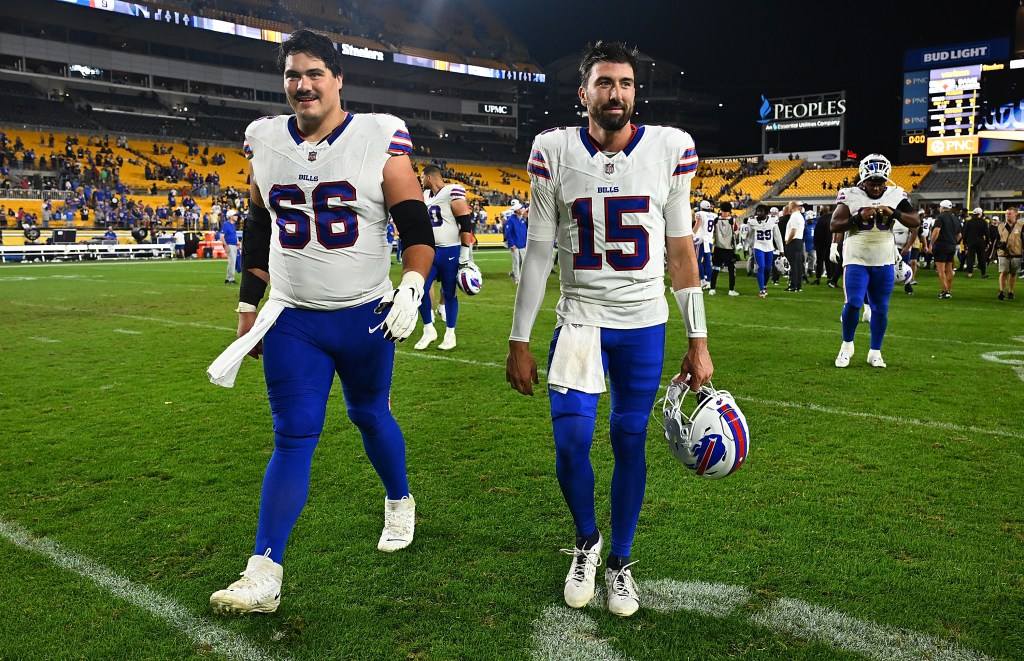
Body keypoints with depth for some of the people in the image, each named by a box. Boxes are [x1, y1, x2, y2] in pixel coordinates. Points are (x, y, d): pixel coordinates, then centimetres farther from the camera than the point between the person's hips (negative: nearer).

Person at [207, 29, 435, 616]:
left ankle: (400, 502, 43)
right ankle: (264, 574, 3)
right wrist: (249, 311, 13)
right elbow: (258, 236, 13)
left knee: (370, 415, 15)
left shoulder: (380, 140, -7)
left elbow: (418, 229, -6)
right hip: (291, 319, 2)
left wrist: (412, 289, -21)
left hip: (365, 318, -2)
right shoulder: (266, 142, 5)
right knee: (294, 436, -1)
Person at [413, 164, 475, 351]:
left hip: (449, 252, -7)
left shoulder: (453, 193, -12)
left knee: (449, 293, 3)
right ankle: (428, 331, 14)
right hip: (429, 251, 7)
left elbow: (466, 224, -14)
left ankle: (450, 334, 16)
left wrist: (465, 255, -17)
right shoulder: (425, 196, 12)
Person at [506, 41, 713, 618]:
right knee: (571, 440, -8)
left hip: (644, 325, 1)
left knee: (631, 442, 5)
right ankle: (586, 542, 22)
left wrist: (699, 341, 2)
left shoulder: (671, 149, -2)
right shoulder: (555, 152, -3)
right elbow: (539, 252, 1)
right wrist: (520, 341, -1)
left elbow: (681, 251, 3)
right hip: (579, 317, 0)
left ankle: (620, 560, 26)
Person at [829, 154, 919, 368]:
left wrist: (895, 213, -16)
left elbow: (916, 222, -1)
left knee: (881, 309, 6)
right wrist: (859, 218, -24)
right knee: (853, 303, -12)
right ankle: (847, 345, 11)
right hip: (857, 259, -3)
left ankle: (875, 352, 19)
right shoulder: (851, 196, -6)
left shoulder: (895, 195, 2)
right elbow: (834, 225, -12)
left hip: (884, 262, 3)